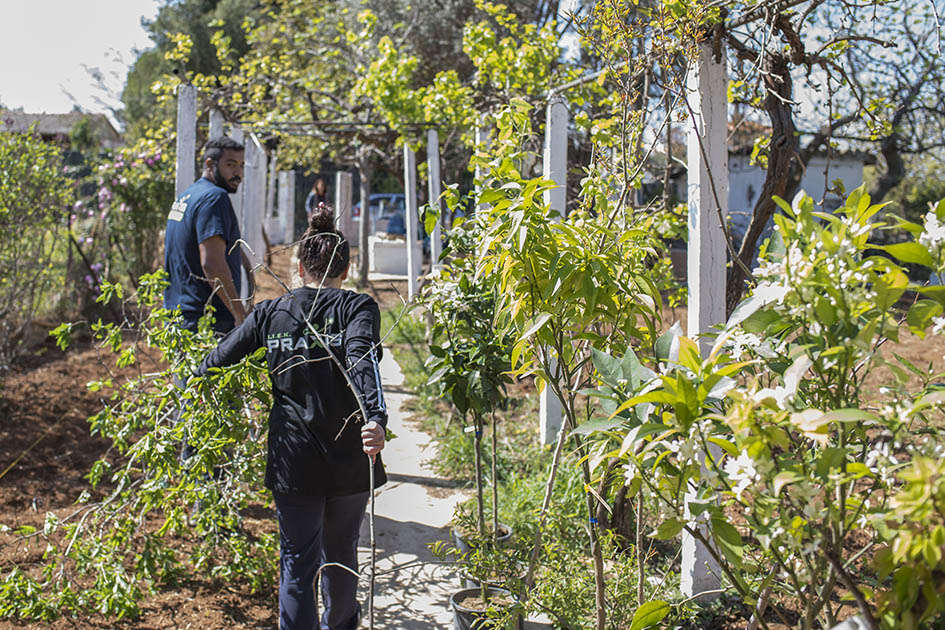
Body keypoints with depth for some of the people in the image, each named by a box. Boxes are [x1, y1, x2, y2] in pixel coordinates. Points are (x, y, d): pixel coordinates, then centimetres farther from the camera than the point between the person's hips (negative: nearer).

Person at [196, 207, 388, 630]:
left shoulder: (270, 313, 4)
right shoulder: (357, 308, -3)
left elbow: (219, 359, 9)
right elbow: (362, 360, -22)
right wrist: (376, 420, -36)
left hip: (293, 461, 0)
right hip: (349, 457, 0)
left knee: (297, 564, 8)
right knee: (341, 554, 22)